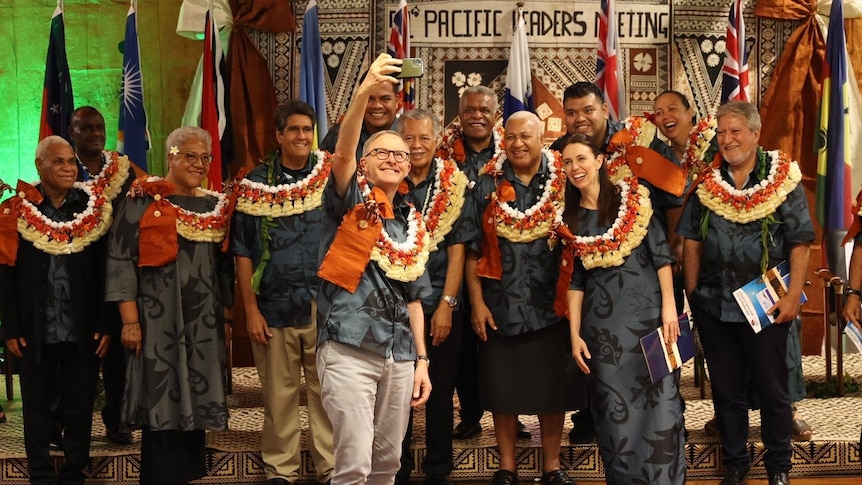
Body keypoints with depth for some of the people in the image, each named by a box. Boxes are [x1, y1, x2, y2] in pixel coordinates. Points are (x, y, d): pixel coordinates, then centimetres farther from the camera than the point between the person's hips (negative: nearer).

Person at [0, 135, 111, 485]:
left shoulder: (94, 210, 0)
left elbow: (104, 272, 0)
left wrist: (106, 325, -5)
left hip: (83, 331, 1)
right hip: (35, 332, 0)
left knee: (80, 408, 10)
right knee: (37, 408, 11)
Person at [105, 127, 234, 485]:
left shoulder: (217, 206, 12)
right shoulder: (142, 200, -2)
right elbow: (120, 261, -7)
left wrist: (227, 312, 10)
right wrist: (130, 320, -13)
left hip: (204, 322, 5)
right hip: (157, 320, -4)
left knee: (195, 402, 8)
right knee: (161, 404, -2)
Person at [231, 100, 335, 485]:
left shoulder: (333, 176, 3)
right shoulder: (255, 184, 2)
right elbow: (243, 251, 4)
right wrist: (250, 308, -2)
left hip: (325, 304, 0)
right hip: (274, 306, 0)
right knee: (279, 393, 7)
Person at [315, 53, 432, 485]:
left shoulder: (412, 223, 15)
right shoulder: (351, 202, 0)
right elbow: (342, 153, -20)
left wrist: (421, 359, 12)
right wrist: (365, 90, -34)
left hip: (400, 355, 6)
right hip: (349, 350, -6)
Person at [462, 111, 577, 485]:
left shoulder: (563, 183, 0)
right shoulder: (487, 185, 2)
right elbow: (472, 248, 2)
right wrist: (477, 303, -4)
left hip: (551, 306, 0)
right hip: (501, 307, 1)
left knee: (553, 387, 8)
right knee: (502, 388, 7)